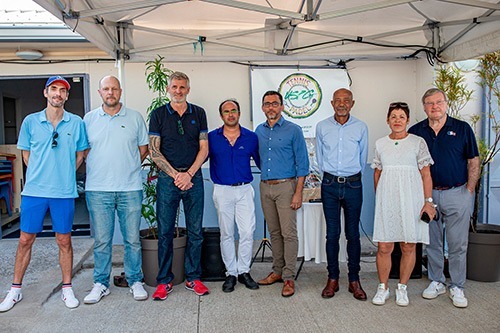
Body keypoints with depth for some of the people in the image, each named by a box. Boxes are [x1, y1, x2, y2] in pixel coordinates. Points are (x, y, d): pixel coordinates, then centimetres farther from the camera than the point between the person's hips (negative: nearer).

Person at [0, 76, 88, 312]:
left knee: (64, 241, 8)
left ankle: (67, 288, 21)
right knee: (25, 240, 8)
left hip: (64, 192, -1)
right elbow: (26, 154, 12)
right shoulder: (31, 121, 3)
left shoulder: (76, 122, 1)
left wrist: (64, 174, 6)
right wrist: (41, 175, 8)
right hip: (34, 190, 1)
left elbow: (80, 155, 10)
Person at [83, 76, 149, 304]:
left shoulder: (135, 118, 6)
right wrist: (99, 168, 5)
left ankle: (135, 281, 20)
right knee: (101, 240, 7)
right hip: (97, 189, 1)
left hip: (130, 188, 0)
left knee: (132, 239, 6)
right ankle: (101, 283, 21)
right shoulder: (89, 119, 9)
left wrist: (129, 166, 4)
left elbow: (143, 148, 13)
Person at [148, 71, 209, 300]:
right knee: (165, 232, 3)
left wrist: (189, 174, -9)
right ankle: (164, 281, 15)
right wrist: (175, 175, -10)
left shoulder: (198, 114, 8)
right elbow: (154, 151, -1)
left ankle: (193, 278, 19)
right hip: (167, 178, -1)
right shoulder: (158, 114, 4)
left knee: (195, 231, 6)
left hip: (193, 177, 2)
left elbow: (204, 148, 4)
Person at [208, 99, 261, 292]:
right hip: (222, 190, 0)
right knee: (226, 234, 8)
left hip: (245, 190, 0)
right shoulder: (212, 137, 2)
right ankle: (230, 273, 19)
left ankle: (244, 271, 14)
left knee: (247, 232, -2)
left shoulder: (251, 137, 3)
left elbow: (260, 161, 9)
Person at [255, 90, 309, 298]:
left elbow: (302, 164, -6)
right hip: (265, 187, 5)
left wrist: (298, 193, -12)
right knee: (274, 232, 13)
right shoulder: (259, 131, 10)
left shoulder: (293, 131, -4)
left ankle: (289, 277, 4)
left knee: (289, 233, -4)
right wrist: (266, 174, 12)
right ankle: (277, 271, 24)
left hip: (285, 187, -5)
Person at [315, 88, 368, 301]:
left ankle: (354, 280, 17)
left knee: (353, 234, 5)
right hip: (330, 185, 1)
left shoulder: (361, 127, 2)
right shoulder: (322, 127, 4)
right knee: (332, 233, 4)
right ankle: (332, 279, 16)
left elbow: (362, 157, 11)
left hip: (353, 185, 0)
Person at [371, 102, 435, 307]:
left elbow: (426, 174, 1)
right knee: (384, 247, 0)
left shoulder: (418, 142, 3)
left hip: (411, 200, -1)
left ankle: (402, 288, 21)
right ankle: (383, 288, 16)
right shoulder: (380, 144, 10)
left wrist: (428, 201, -5)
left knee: (409, 247, 5)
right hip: (386, 201, 1)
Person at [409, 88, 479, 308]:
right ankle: (436, 281, 25)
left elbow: (474, 161, 4)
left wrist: (469, 190, -3)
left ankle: (456, 287, 18)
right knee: (432, 242, 10)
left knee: (458, 244, 4)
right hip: (428, 193, 2)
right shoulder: (415, 131, 4)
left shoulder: (462, 128, 2)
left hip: (457, 193, -1)